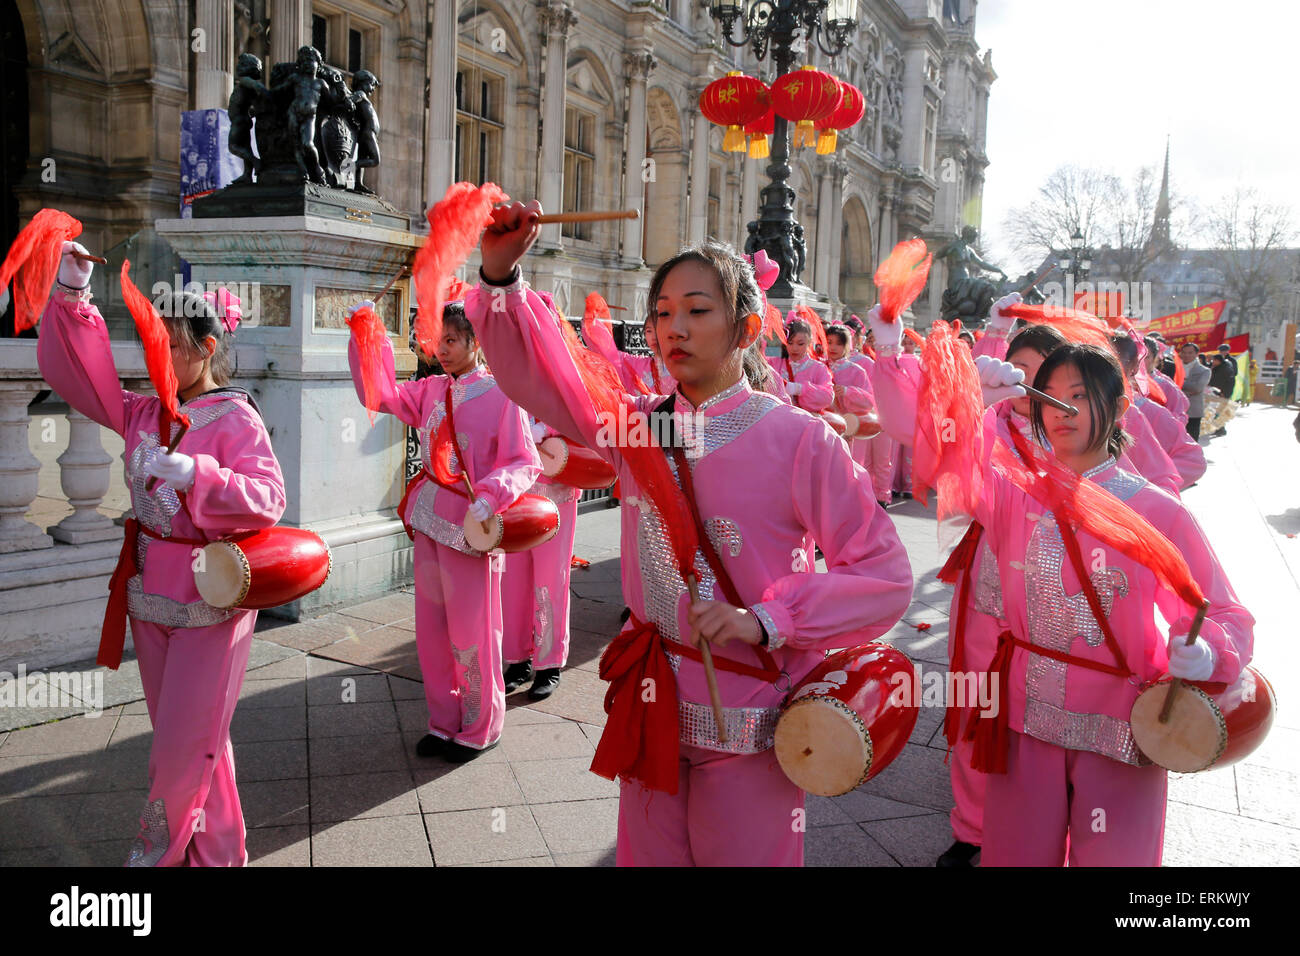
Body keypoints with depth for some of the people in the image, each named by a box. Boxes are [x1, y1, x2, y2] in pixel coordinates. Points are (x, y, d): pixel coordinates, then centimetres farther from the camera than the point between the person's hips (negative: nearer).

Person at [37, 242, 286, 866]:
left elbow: (267, 499, -22)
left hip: (210, 597, -7)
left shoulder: (235, 418, -12)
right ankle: (215, 849, 31)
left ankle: (160, 843, 28)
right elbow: (77, 372, 9)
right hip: (150, 594, 7)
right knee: (177, 733, 15)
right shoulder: (144, 414, 7)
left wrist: (192, 473, -30)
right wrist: (71, 296, -1)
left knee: (185, 741, 2)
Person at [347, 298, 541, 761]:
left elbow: (524, 463, -12)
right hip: (429, 523, 6)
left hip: (470, 529, -6)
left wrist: (489, 497, -28)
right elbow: (381, 394, 11)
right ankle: (444, 722, 30)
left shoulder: (499, 395, -10)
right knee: (432, 630, 14)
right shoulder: (432, 390, 9)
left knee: (471, 633, 3)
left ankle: (480, 729, 22)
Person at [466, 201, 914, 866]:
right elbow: (538, 377, 2)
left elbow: (886, 576, -15)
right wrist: (501, 275, -12)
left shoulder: (798, 440, -14)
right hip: (651, 718, 5)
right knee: (649, 856, 20)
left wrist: (765, 619, -24)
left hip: (748, 738, -4)